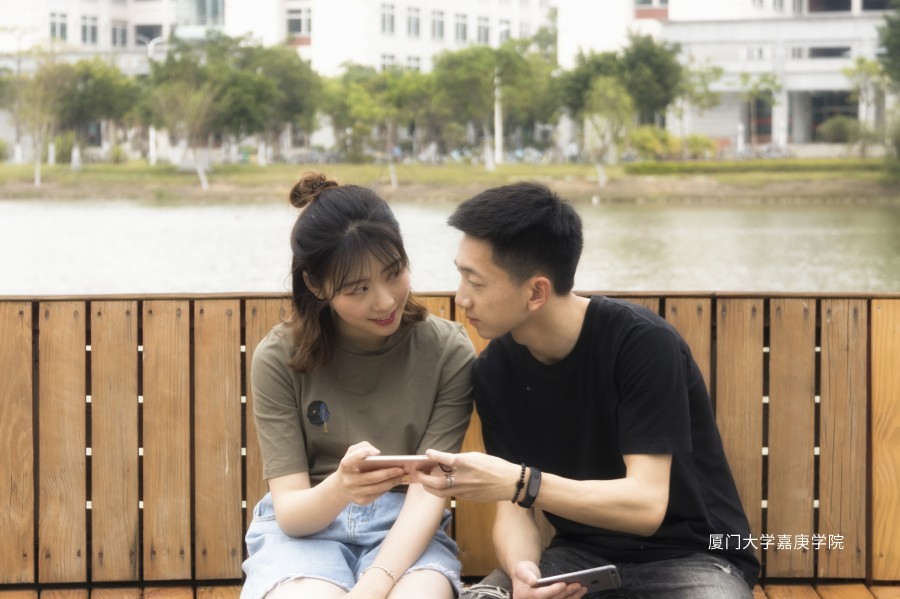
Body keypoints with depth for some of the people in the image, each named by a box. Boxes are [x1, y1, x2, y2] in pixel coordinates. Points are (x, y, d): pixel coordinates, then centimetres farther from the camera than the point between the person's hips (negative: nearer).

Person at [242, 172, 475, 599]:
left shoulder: (449, 352, -7)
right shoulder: (279, 357, -7)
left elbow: (428, 492, -11)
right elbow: (289, 510, -10)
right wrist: (339, 488, -35)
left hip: (404, 531, 0)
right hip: (305, 526, 0)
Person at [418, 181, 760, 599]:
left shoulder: (642, 343, -19)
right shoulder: (493, 371, -3)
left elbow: (646, 504, -23)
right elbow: (513, 507, -3)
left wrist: (521, 482, -34)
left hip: (688, 557, -4)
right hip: (582, 557, 4)